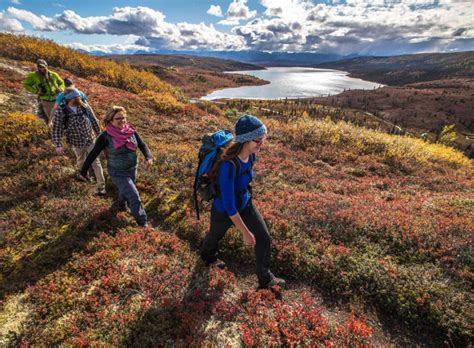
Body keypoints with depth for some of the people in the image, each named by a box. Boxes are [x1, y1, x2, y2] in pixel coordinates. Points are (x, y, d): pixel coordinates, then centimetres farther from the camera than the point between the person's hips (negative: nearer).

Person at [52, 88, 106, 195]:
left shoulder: (84, 106, -8)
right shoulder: (61, 111, -15)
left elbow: (93, 120, 4)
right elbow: (57, 129, -12)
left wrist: (98, 133, 11)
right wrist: (58, 145, -17)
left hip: (90, 140, 1)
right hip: (77, 143, 0)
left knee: (96, 162, -1)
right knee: (81, 161, 24)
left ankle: (101, 186, 4)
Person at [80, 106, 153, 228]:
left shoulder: (131, 131, -9)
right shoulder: (105, 137, -20)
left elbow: (142, 145, -6)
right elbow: (93, 153, -12)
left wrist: (148, 157, -26)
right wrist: (84, 170, -4)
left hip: (132, 170, 5)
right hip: (117, 173, -5)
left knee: (125, 190, 30)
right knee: (134, 196, -11)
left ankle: (122, 203, 63)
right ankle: (143, 223, 4)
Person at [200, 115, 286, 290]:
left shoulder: (250, 155, -17)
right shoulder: (229, 165, -41)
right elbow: (228, 204, -35)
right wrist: (245, 233, -27)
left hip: (245, 203, 6)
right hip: (224, 210, -5)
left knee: (264, 238, 7)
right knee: (216, 235, 26)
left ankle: (265, 279, 30)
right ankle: (208, 255, 63)